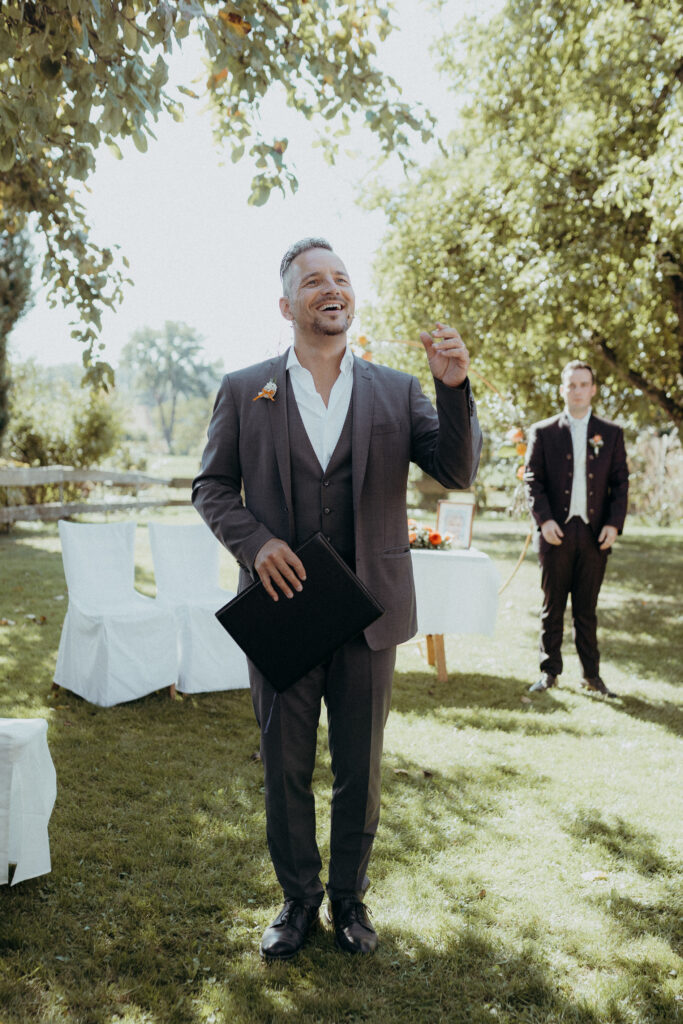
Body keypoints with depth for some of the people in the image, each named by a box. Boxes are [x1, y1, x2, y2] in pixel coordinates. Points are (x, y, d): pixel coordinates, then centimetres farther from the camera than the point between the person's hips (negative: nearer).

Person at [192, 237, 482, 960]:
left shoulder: (398, 392, 3)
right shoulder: (245, 390, 1)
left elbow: (458, 472, -4)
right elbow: (211, 487, 5)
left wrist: (454, 388, -19)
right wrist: (254, 542, -14)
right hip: (281, 609, 0)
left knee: (360, 770, 14)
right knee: (284, 769, 13)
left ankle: (349, 896, 36)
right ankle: (298, 896, 35)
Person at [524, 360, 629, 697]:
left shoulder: (611, 434, 9)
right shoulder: (543, 432, 5)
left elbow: (620, 482, 7)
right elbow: (533, 480, 1)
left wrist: (614, 524, -5)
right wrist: (544, 519, -12)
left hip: (594, 534, 1)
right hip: (557, 532, -1)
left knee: (587, 608, 7)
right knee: (552, 606, 6)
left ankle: (591, 674, 17)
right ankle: (549, 672, 16)